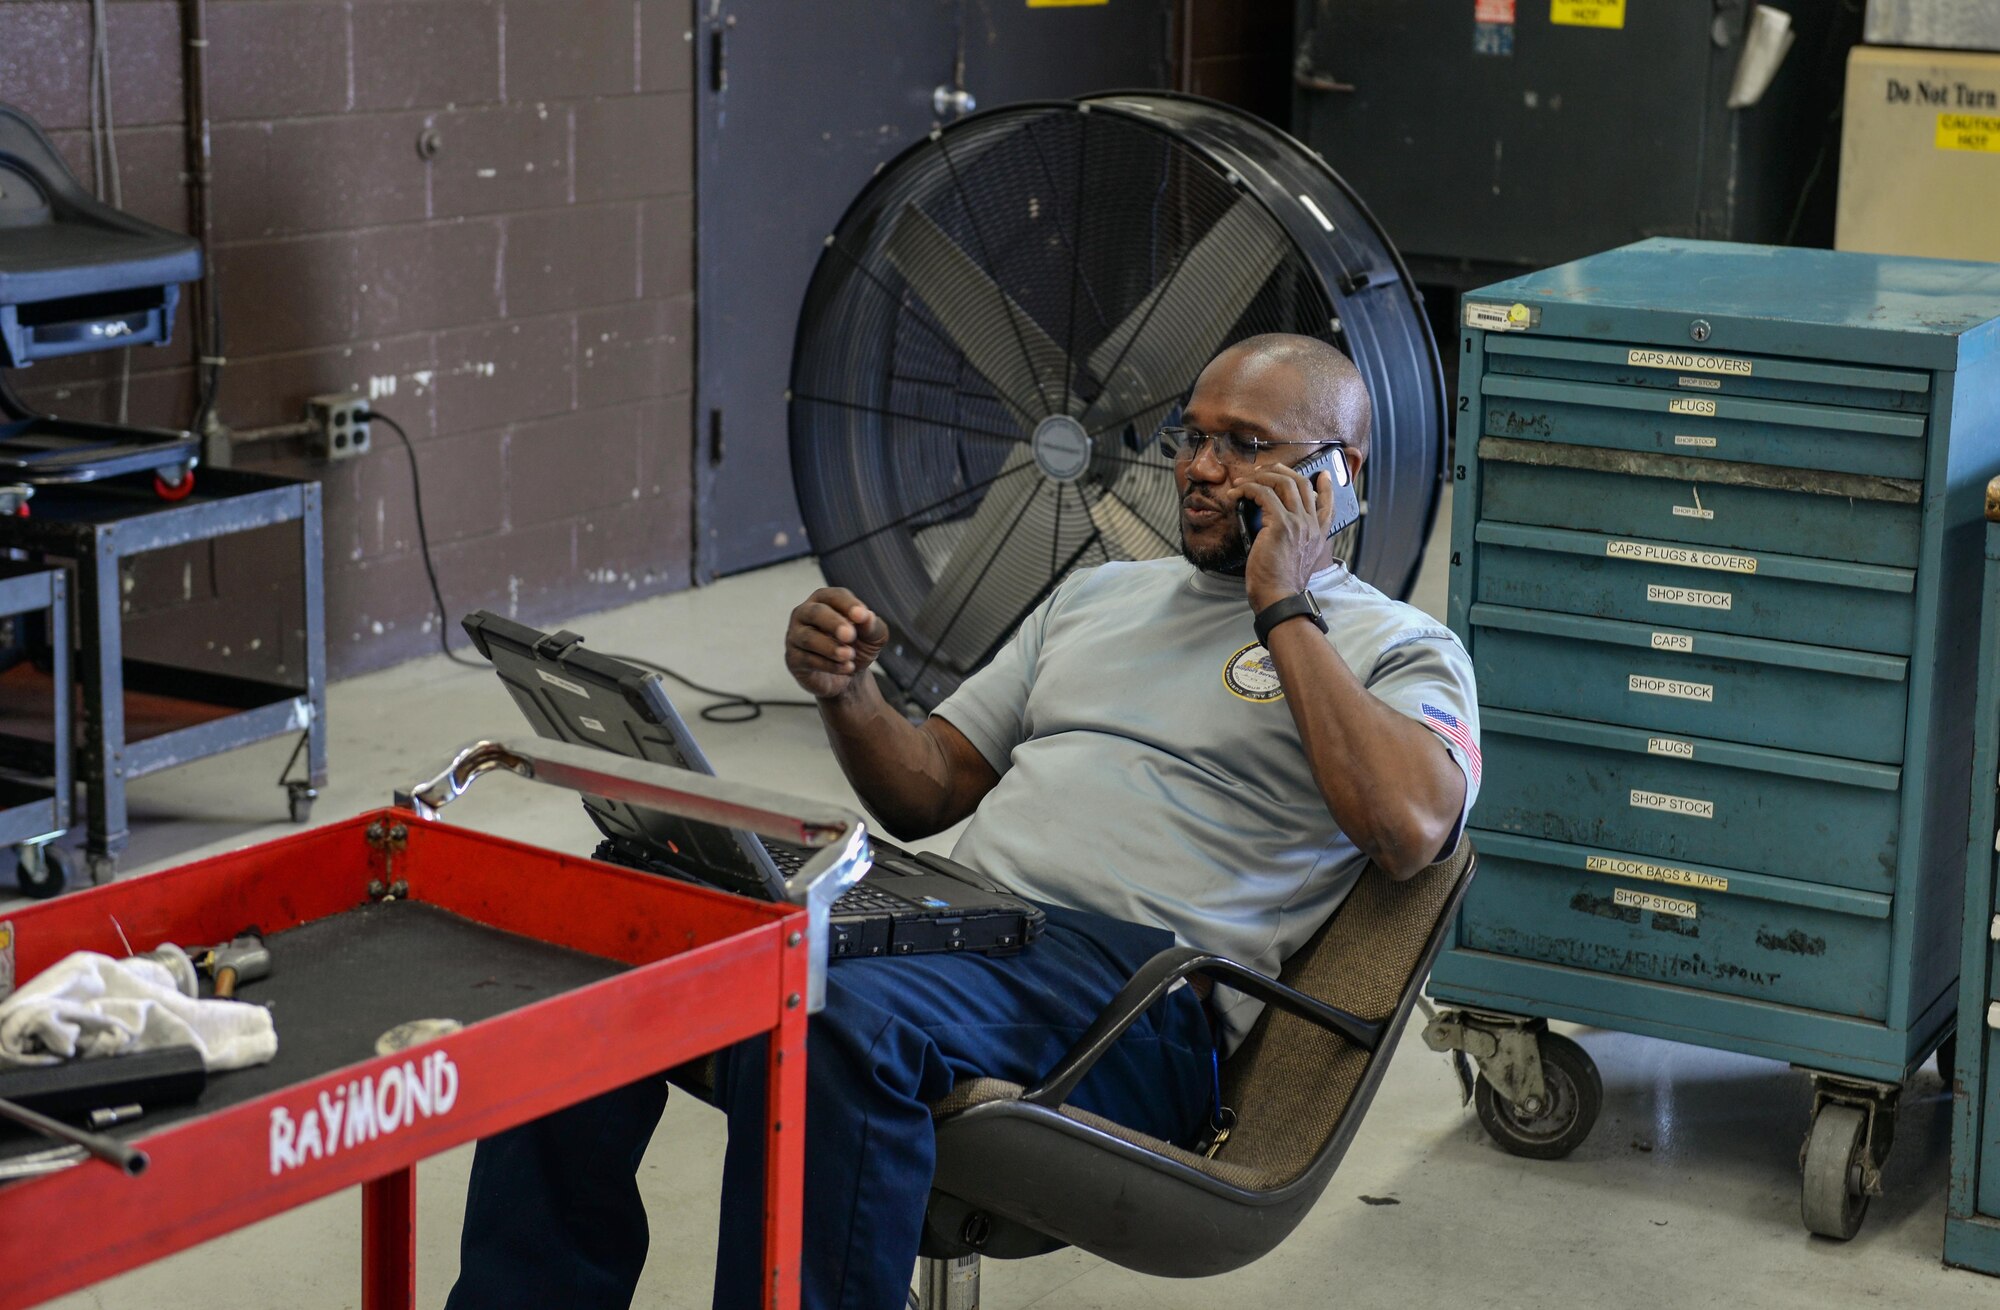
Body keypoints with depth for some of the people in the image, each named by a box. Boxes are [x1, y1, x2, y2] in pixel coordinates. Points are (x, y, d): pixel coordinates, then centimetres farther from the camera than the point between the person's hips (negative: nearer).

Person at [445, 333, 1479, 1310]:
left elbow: (1409, 832, -15)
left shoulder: (1401, 650, 8)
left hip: (1139, 987, -6)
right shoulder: (1101, 594, 28)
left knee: (837, 1020, -37)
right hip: (946, 910, 7)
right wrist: (845, 693, 5)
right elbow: (927, 792, 27)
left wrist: (1284, 610, -8)